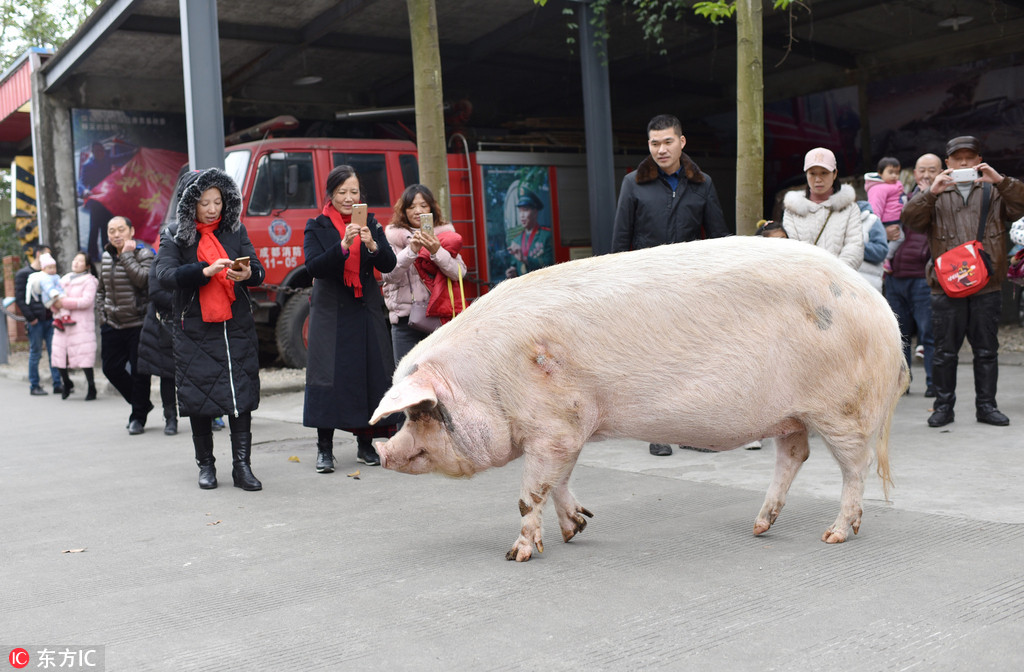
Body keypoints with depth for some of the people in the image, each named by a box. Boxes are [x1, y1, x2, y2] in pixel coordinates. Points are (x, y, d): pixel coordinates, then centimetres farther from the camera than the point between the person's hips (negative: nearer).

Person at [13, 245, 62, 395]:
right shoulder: (23, 274, 0)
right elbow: (20, 298, -6)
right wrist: (30, 318, -12)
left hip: (50, 319, 5)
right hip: (35, 321, -5)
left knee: (54, 352, 2)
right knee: (35, 353, 0)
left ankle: (57, 384, 5)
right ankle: (34, 386, 7)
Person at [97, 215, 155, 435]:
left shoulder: (143, 254, -8)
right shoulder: (106, 257, 11)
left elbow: (143, 279, -27)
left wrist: (127, 255, -21)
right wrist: (103, 312, 14)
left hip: (137, 323, -7)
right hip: (112, 324, 7)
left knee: (139, 371, -1)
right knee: (111, 368, 9)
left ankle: (138, 417, 13)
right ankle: (141, 404, 27)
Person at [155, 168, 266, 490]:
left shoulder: (235, 231, 8)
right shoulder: (174, 237, 1)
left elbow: (258, 270, 1)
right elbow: (165, 275, -14)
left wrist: (247, 274, -24)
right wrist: (206, 271, -28)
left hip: (237, 328, 1)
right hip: (195, 330, -1)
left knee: (241, 396, -2)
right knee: (199, 400, 6)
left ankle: (242, 466, 4)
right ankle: (206, 465, 21)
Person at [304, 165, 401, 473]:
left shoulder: (371, 223, 7)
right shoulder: (317, 227, 1)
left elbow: (389, 265, -3)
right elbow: (314, 266, -13)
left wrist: (372, 244, -23)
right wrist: (343, 245, -27)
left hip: (366, 311, 3)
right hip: (330, 312, -2)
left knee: (371, 373, 1)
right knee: (329, 375, -7)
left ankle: (365, 444, 13)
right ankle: (324, 448, 0)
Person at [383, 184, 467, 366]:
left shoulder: (444, 233, 8)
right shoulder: (394, 236, 5)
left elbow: (459, 273, -5)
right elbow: (389, 275, -9)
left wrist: (436, 251, -19)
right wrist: (411, 250, -21)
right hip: (405, 317, -1)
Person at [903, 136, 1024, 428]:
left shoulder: (993, 191, 14)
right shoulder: (935, 194, 12)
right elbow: (911, 219, -4)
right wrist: (930, 192, -19)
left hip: (987, 286, 1)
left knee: (987, 350, 6)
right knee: (945, 351, 3)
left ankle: (986, 405, 15)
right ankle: (944, 406, 12)